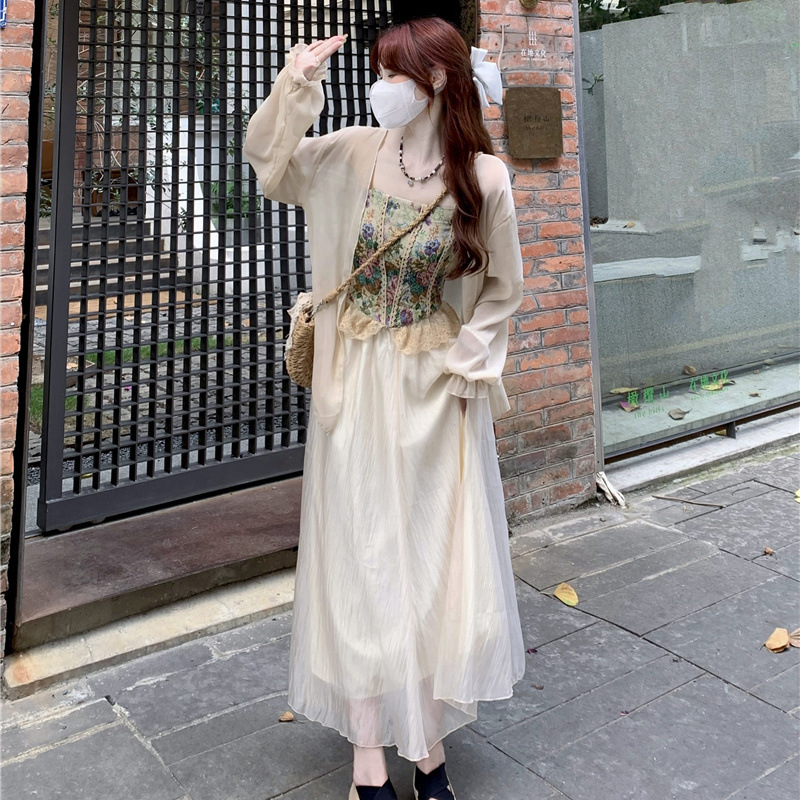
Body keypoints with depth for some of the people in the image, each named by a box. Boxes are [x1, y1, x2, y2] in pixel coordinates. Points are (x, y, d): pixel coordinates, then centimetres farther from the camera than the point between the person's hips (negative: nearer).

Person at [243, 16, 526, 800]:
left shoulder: (483, 177, -7)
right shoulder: (354, 154, -1)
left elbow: (501, 290, 2)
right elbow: (264, 156, 12)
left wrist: (466, 369, -6)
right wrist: (296, 85, -3)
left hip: (439, 395, -1)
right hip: (358, 389, 2)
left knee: (439, 561, 5)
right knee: (360, 559, 4)